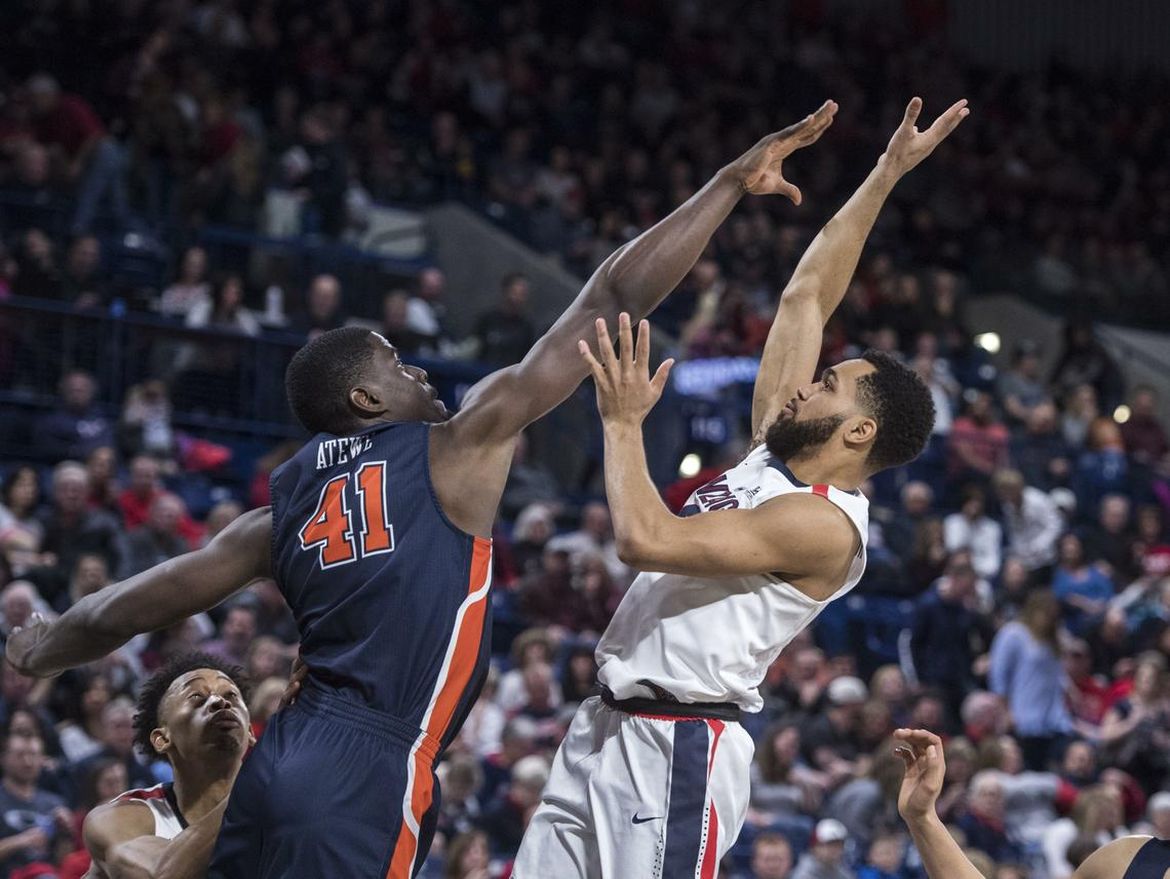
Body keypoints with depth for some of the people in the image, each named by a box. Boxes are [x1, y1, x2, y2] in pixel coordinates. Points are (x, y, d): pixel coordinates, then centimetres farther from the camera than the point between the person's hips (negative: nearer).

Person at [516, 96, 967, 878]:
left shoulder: (825, 526, -15)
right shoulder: (776, 456, 12)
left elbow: (646, 538, -24)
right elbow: (806, 297, 17)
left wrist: (624, 423, -12)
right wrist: (885, 175, 16)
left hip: (677, 747, -9)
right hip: (608, 727, 9)